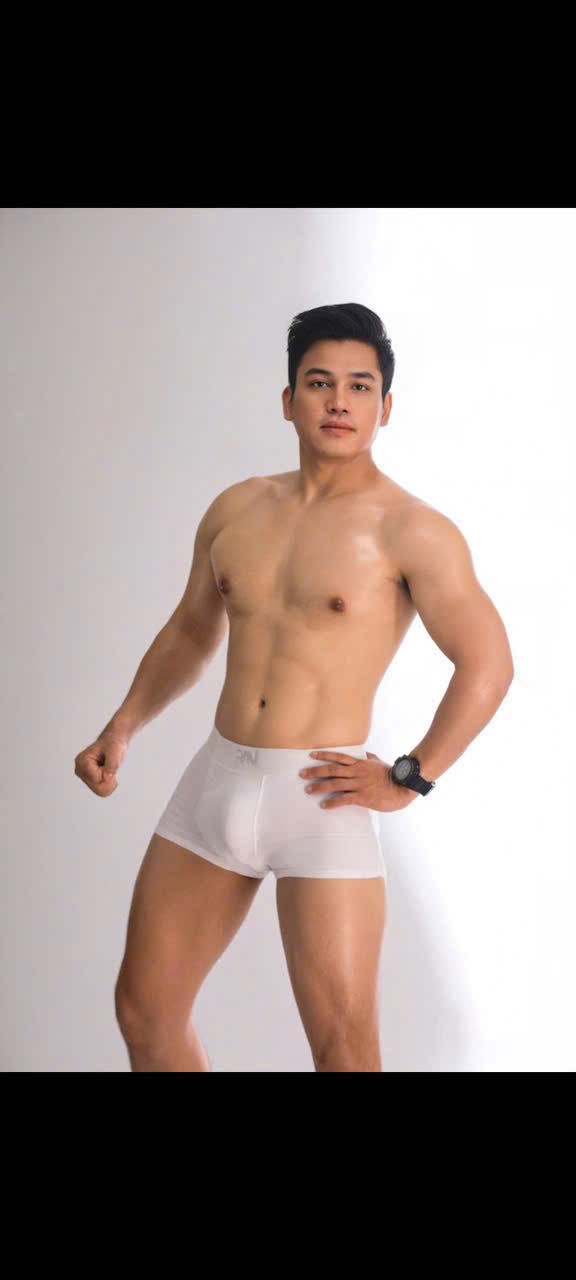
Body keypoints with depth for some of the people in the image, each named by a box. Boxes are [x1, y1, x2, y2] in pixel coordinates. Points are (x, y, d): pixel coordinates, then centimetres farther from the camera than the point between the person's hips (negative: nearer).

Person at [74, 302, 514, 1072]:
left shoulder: (409, 530, -8)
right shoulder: (236, 509, 10)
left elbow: (487, 663, -10)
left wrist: (410, 780, -12)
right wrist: (123, 728, 13)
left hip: (322, 796, -6)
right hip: (216, 778, 6)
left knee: (343, 1048, -4)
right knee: (144, 1009, 12)